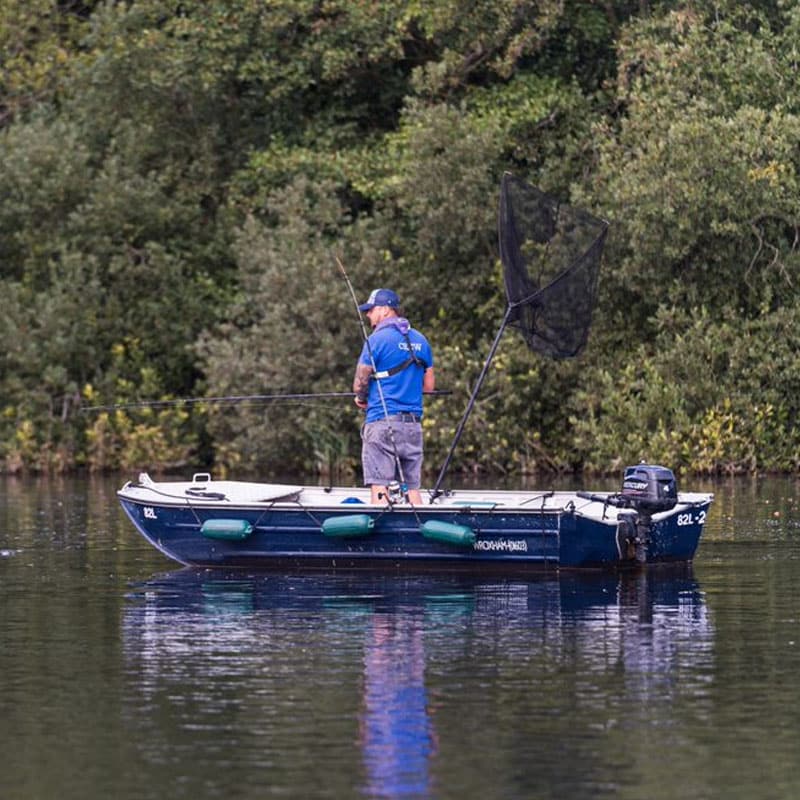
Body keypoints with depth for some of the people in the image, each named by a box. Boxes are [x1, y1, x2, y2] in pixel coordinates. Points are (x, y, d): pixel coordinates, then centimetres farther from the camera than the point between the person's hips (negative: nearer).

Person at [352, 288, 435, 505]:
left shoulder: (377, 339, -6)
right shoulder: (420, 340, 13)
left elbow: (359, 384, -4)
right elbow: (429, 385, 17)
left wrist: (362, 398, 17)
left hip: (382, 420, -6)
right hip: (413, 423, 6)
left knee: (379, 487, -7)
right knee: (411, 487, 7)